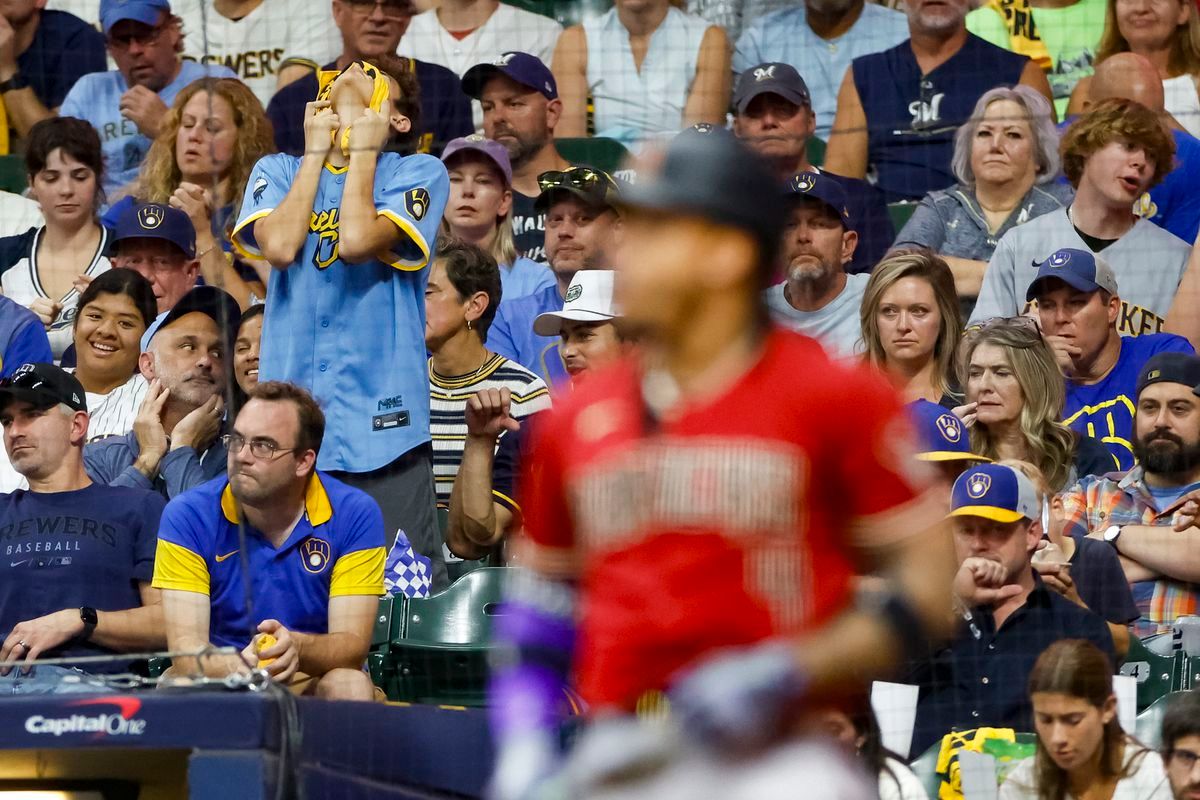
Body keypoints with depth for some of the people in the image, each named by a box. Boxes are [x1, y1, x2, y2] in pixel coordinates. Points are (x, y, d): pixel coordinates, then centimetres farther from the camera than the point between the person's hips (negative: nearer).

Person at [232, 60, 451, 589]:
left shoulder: (418, 174, 5)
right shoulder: (278, 171, 14)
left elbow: (358, 241, -13)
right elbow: (279, 245, -7)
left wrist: (364, 150, -1)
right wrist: (316, 152, 2)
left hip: (383, 422, -3)